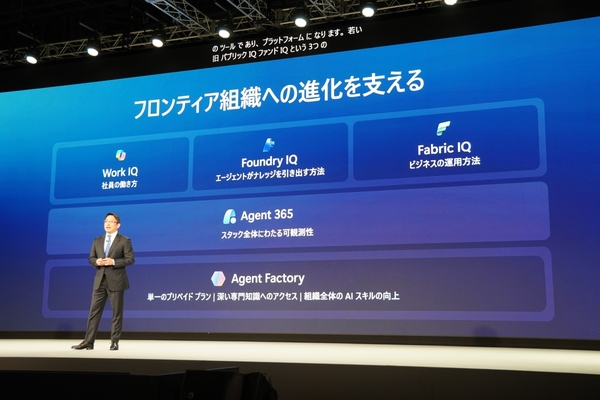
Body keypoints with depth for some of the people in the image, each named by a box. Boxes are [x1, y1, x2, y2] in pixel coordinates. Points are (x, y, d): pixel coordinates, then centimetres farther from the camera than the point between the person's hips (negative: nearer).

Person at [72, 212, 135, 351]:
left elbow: (130, 259, -8)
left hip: (116, 281, -4)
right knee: (94, 312, 3)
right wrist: (96, 261, -9)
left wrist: (113, 262, -18)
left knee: (117, 313, 2)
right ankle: (88, 342, 6)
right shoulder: (97, 240, 13)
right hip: (100, 281, 4)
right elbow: (90, 258, 14)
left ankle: (114, 342, 10)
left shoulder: (125, 240, -2)